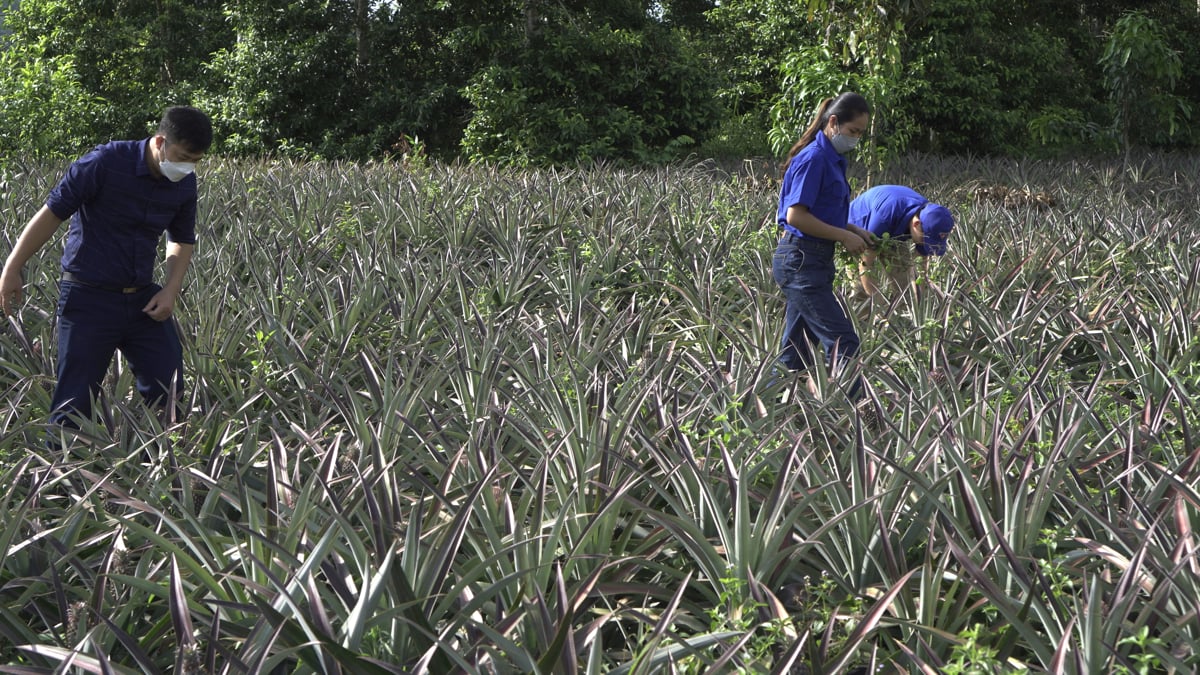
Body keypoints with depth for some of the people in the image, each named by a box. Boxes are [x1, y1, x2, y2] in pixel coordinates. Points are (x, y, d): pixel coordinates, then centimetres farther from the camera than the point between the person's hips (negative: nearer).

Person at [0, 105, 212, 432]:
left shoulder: (184, 183, 0)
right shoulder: (105, 163, -17)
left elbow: (182, 240, 15)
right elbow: (51, 214, -11)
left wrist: (171, 290, -1)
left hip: (143, 299, 5)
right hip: (89, 299, -5)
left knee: (169, 391, 5)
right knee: (75, 401, -2)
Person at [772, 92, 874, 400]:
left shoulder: (833, 159, 15)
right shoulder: (813, 158, -16)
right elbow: (796, 216, -21)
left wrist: (854, 230, 9)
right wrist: (844, 236, -15)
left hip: (813, 261, 10)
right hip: (801, 261, -10)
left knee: (796, 350, 11)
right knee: (843, 342, -10)